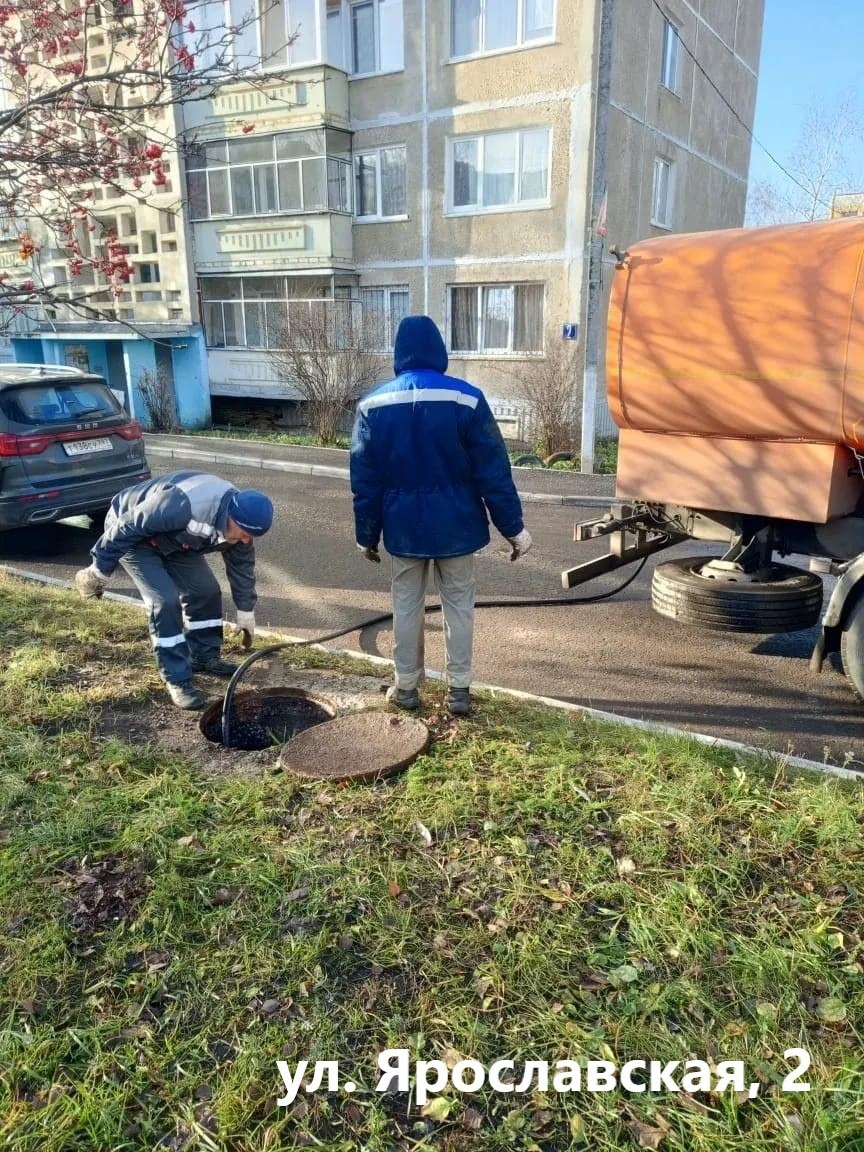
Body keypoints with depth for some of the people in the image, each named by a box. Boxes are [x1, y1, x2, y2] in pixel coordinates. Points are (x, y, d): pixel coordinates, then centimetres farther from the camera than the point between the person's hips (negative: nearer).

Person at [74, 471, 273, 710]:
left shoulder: (238, 520, -16)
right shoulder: (182, 505, -43)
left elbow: (242, 565, 1)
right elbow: (127, 528, -31)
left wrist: (245, 611, 10)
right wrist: (100, 569, -19)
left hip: (173, 539, 7)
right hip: (133, 535, -7)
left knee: (206, 589, 3)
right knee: (165, 600, -19)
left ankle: (204, 656, 22)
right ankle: (177, 680, -9)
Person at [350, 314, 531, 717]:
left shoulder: (373, 404, -3)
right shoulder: (467, 399, -9)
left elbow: (364, 479, 0)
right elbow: (493, 470, -8)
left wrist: (367, 535, 9)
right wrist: (514, 527, -2)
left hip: (404, 526, 1)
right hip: (455, 524, -1)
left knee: (406, 604, 14)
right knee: (459, 604, 11)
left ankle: (406, 687, 24)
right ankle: (459, 690, 17)